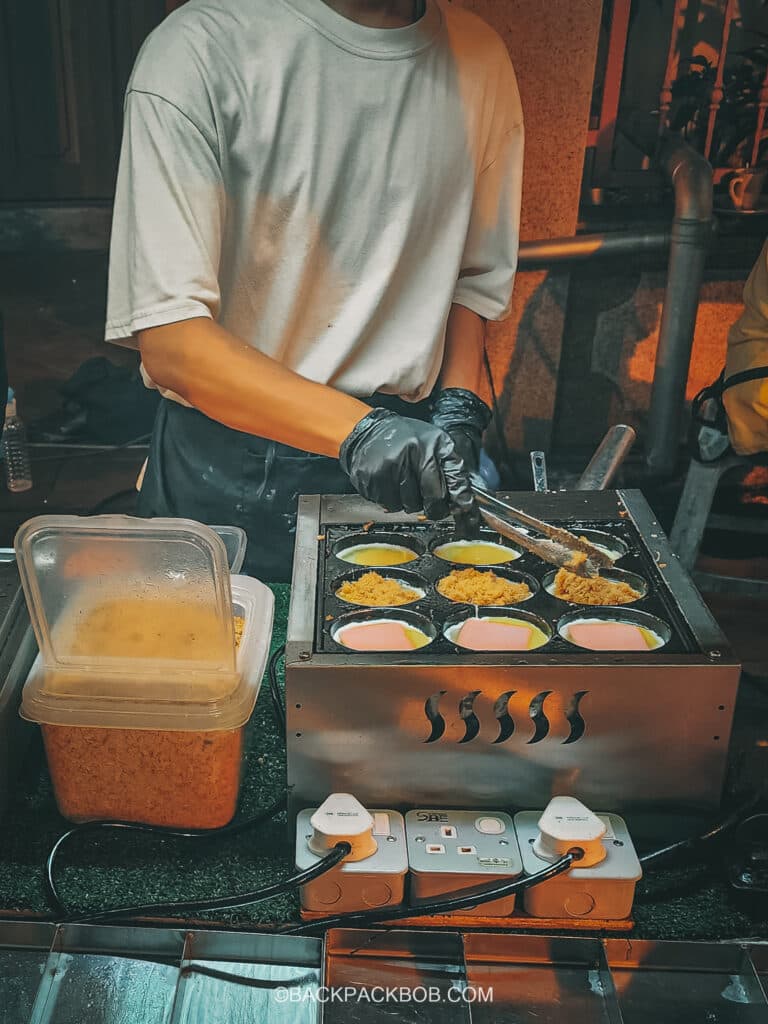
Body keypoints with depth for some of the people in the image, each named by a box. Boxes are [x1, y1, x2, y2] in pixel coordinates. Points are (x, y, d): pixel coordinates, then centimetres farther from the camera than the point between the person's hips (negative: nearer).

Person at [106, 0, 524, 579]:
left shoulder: (481, 57, 0)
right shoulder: (201, 49, -16)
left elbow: (478, 275, 10)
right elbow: (169, 340, -22)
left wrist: (458, 409, -8)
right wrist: (358, 428, -33)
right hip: (233, 475, -3)